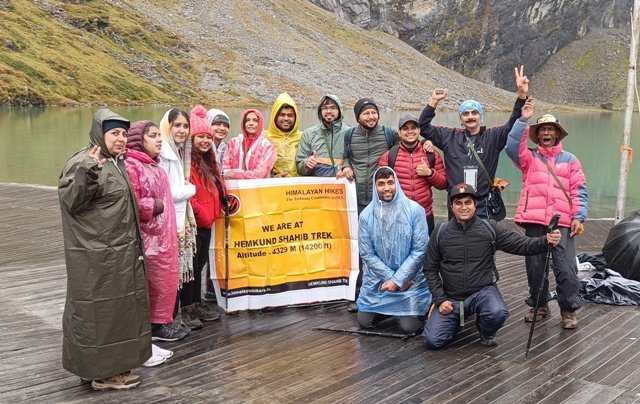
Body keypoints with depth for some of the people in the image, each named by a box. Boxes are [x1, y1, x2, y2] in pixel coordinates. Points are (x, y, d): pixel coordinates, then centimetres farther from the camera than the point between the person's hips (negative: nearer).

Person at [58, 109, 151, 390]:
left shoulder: (116, 162, 13)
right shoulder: (84, 162, -16)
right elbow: (70, 200, -28)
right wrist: (87, 172, -40)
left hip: (119, 254, 10)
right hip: (96, 258, -10)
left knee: (117, 308, 16)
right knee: (99, 311, -1)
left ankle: (111, 365, 28)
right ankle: (101, 372, 9)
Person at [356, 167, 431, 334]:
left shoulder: (414, 210, -13)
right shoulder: (367, 215, -7)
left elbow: (420, 250, -13)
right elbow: (367, 253, -5)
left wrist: (398, 280, -15)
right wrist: (390, 277, -11)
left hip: (410, 279, -2)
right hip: (377, 280, 3)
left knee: (409, 327, -9)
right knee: (364, 322, 3)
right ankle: (390, 310, 32)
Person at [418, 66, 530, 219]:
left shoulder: (493, 137, 4)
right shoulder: (450, 137, 9)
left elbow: (513, 125, -8)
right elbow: (423, 127, 10)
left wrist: (521, 96, -20)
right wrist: (433, 102, 0)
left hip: (483, 206, -1)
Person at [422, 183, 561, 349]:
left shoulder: (490, 228, -4)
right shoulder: (441, 233, -3)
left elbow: (521, 244, -10)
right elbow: (430, 270, 3)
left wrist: (546, 241, -29)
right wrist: (440, 300, -6)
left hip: (483, 291, -1)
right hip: (451, 297, 1)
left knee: (498, 312, -35)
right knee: (432, 340, -12)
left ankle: (486, 332, 4)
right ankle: (457, 320, 22)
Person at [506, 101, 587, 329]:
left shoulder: (570, 160, 13)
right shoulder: (529, 157, 12)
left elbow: (579, 191, 8)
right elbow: (512, 147, -9)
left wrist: (579, 217, -4)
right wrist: (523, 120, -14)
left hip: (562, 222, -1)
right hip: (534, 221, 1)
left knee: (565, 268, -6)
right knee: (535, 266, 7)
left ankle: (569, 310, 7)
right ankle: (539, 305, 23)